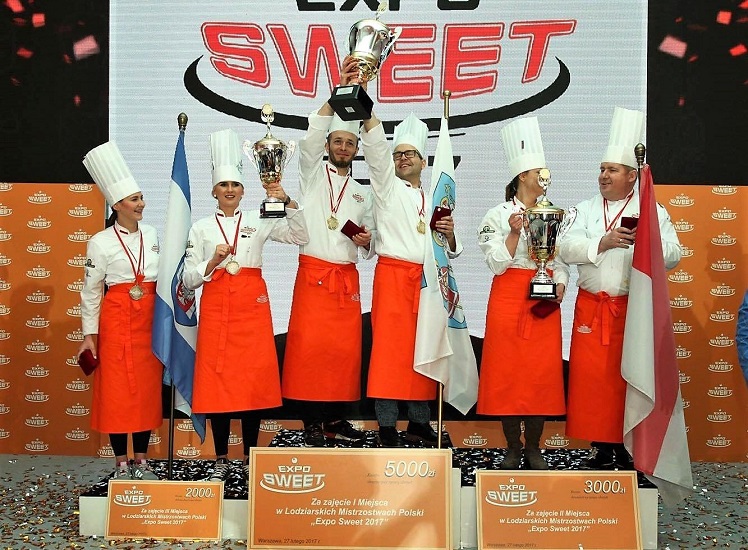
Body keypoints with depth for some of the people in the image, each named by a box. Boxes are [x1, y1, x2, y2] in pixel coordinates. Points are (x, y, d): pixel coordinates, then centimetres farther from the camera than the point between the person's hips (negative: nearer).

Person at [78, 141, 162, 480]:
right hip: (116, 321, -4)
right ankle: (121, 464, 10)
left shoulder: (152, 235, 8)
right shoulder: (101, 243, -5)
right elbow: (90, 290, -2)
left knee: (147, 389, 7)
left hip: (149, 321, 4)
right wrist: (89, 333, -5)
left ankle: (141, 461, 18)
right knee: (116, 391, 0)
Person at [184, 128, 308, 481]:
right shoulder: (201, 228, 8)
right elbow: (188, 279, 5)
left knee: (254, 379, -1)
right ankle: (221, 460, 11)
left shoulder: (258, 221, 8)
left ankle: (250, 458, 12)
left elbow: (300, 237, 1)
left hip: (252, 307, 0)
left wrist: (288, 202, -10)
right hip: (216, 308, 0)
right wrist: (213, 262, -12)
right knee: (217, 380, -1)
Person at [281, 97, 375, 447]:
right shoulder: (313, 175, 10)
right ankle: (312, 424, -1)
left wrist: (366, 241, -1)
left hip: (348, 278, 4)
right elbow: (313, 133, -7)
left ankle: (336, 419, 12)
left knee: (345, 349, 1)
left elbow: (370, 249, 22)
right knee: (309, 348, -8)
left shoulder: (362, 193, 20)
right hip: (313, 275, -4)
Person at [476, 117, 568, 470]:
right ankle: (513, 448, 11)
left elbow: (561, 260, 13)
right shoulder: (497, 215, 0)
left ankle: (533, 448, 13)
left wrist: (560, 284, -6)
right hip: (509, 298, -3)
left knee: (542, 372, 1)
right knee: (508, 371, -2)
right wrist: (514, 233, -17)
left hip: (544, 302, 3)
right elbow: (498, 264, -6)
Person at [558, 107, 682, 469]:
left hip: (634, 308, -1)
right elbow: (567, 248, -3)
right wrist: (603, 243, -18)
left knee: (630, 378, 0)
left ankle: (626, 448, 9)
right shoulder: (584, 211, 11)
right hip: (592, 308, 2)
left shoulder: (653, 212, 7)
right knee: (591, 377, -1)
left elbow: (673, 255, 0)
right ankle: (600, 447, 8)